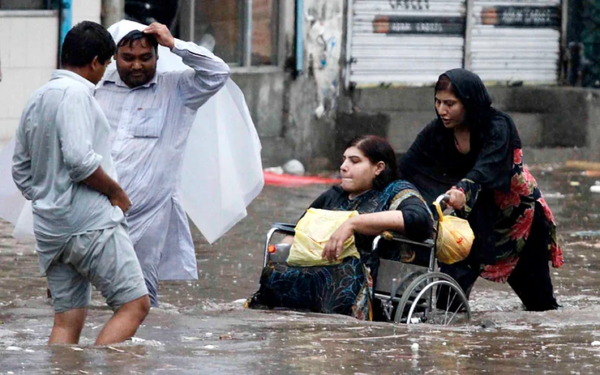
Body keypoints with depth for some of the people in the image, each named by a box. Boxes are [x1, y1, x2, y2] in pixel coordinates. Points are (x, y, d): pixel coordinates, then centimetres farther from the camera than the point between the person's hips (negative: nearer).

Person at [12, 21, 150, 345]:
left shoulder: (36, 99, 18)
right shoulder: (75, 93, -11)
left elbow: (20, 170, 22)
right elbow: (79, 158, -22)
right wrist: (117, 193, -9)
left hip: (49, 229, 9)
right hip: (91, 222, -9)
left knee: (67, 322, 8)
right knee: (134, 305, -6)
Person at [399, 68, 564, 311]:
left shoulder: (498, 127, -30)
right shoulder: (437, 132, -15)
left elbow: (487, 165, -47)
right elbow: (406, 168, -22)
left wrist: (463, 191, -67)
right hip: (475, 213, 3)